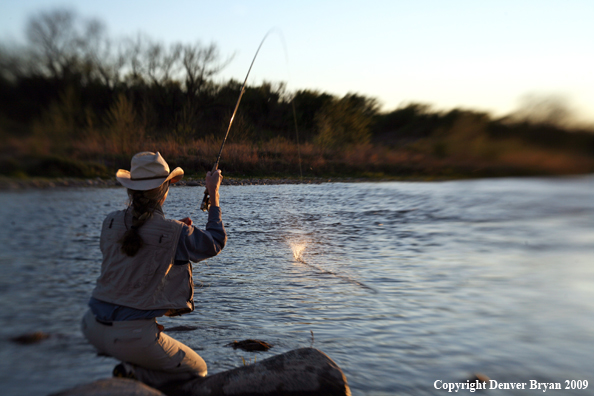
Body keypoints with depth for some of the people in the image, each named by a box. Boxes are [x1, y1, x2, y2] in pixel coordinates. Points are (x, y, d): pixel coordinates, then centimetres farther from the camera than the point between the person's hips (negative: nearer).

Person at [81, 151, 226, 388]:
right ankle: (133, 374, -6)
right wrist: (213, 193, 9)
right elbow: (215, 243, 4)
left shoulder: (111, 222, 1)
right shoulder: (175, 234, -14)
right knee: (197, 371, 16)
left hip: (94, 327, 6)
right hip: (132, 336, -6)